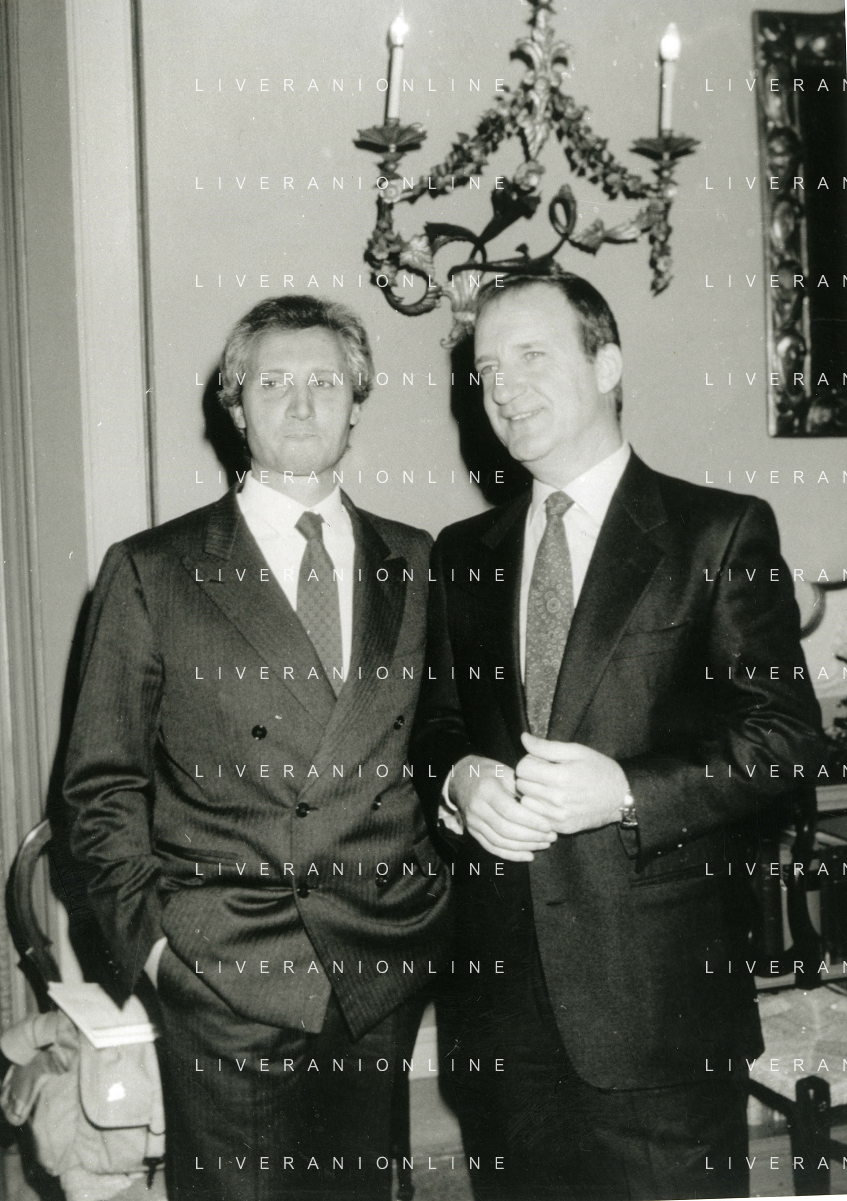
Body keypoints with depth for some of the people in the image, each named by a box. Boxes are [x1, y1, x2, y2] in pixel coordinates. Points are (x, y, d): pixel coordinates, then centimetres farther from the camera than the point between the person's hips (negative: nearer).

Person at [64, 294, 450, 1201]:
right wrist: (146, 936, -5)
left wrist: (437, 906, 3)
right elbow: (104, 784, 2)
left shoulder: (415, 565, 8)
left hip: (383, 972, 3)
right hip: (226, 982, -2)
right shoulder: (151, 571, -1)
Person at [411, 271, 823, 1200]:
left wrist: (630, 790, -20)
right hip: (509, 978, 4)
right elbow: (435, 723, 15)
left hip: (664, 990, -4)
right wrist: (457, 782, -8)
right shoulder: (462, 554, 12)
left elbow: (786, 731, -7)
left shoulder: (722, 532, -2)